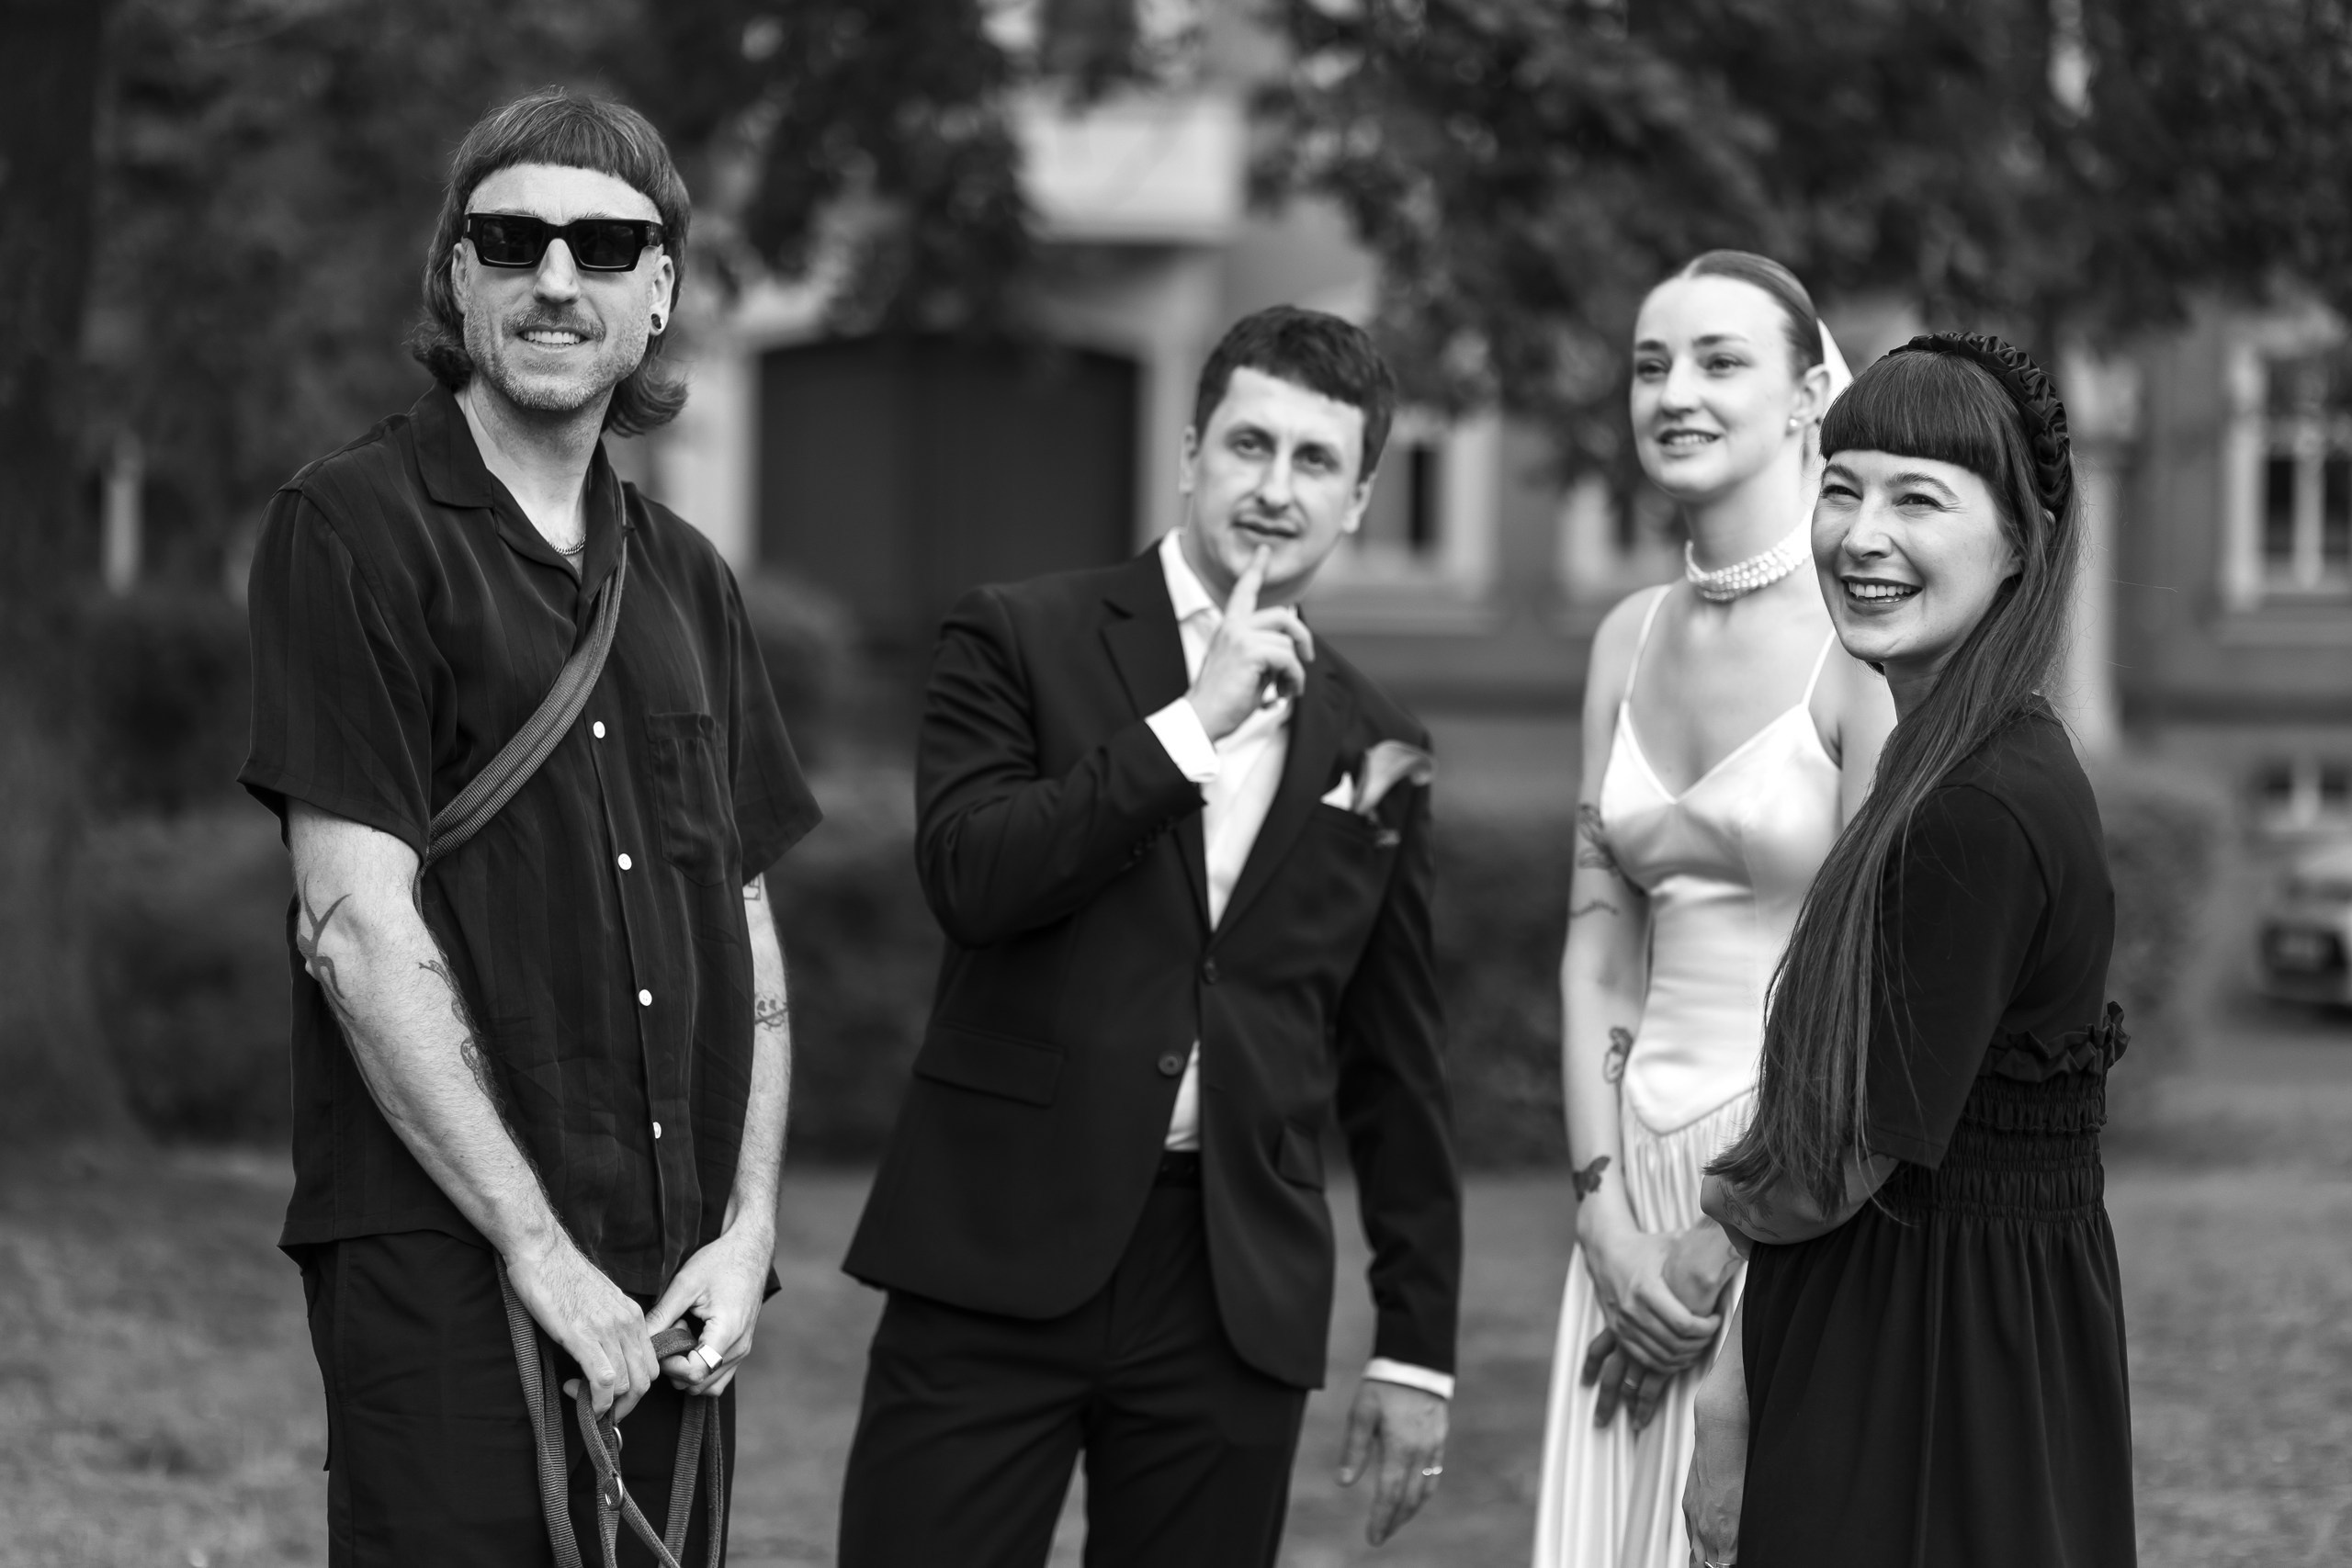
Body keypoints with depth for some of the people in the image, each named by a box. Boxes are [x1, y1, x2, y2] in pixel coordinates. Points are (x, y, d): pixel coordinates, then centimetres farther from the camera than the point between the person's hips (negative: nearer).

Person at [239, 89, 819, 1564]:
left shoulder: (687, 581, 16)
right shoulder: (355, 531, -4)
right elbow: (358, 928, -11)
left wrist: (748, 1227, 2)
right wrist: (540, 1248, -14)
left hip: (673, 1291, 6)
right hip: (445, 1265, -6)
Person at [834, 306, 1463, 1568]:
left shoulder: (1376, 750, 12)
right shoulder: (1017, 642, 4)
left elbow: (1396, 1071, 15)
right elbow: (967, 875, -13)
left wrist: (1418, 1346, 13)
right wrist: (1190, 723, -14)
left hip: (1237, 1294, 3)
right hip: (1002, 1259, -3)